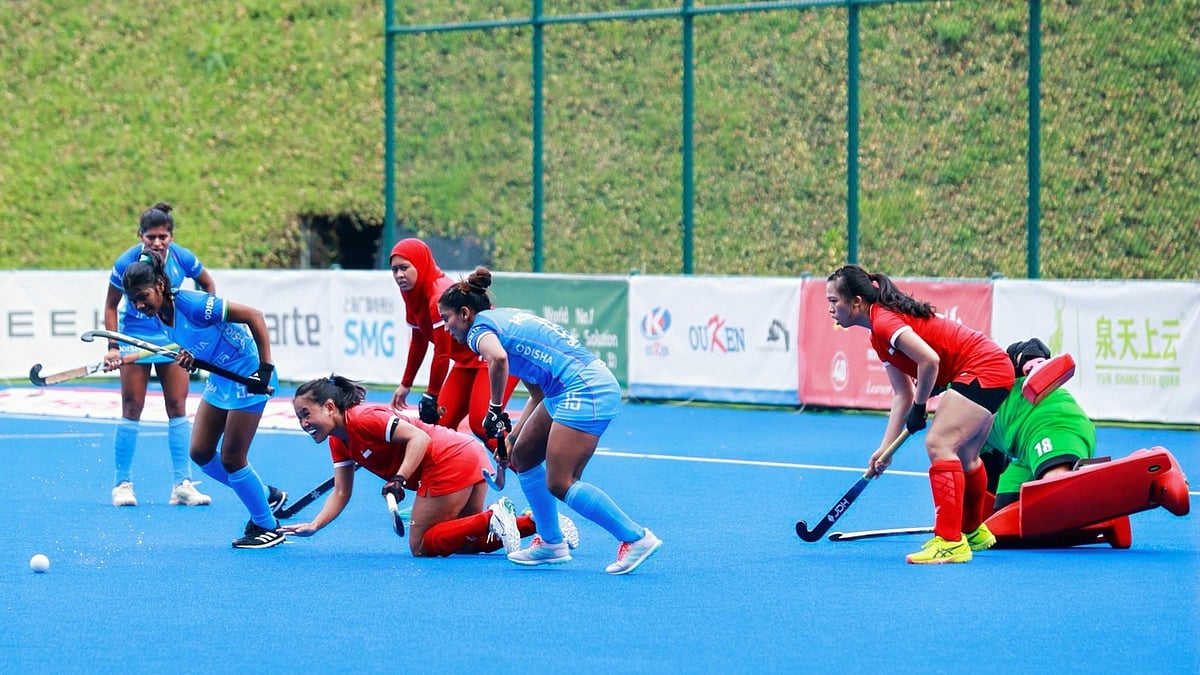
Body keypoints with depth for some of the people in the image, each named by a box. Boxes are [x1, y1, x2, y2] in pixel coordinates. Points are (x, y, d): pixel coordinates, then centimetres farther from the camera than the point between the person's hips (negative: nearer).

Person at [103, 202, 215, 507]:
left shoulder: (182, 258, -13)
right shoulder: (127, 262, -19)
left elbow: (208, 285, 7)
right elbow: (111, 305, -8)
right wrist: (113, 347, -15)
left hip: (172, 337, 3)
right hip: (135, 337, -3)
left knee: (177, 408, 1)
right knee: (132, 409, -4)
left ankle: (182, 485, 5)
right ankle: (122, 484, 3)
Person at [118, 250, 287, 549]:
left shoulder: (192, 305, -27)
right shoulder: (161, 315, -2)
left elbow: (254, 316, -25)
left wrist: (265, 369, -28)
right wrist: (190, 358, -13)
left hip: (248, 378, -9)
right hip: (220, 379, 9)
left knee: (231, 459, -5)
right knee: (201, 453, 7)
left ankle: (267, 527, 12)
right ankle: (266, 496, 25)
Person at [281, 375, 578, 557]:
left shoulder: (362, 418, -15)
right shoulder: (339, 442, 14)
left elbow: (419, 438, -20)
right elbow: (340, 493, 14)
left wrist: (399, 480, -26)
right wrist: (313, 526, 3)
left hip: (450, 461, -10)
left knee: (421, 546, -6)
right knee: (467, 542, 17)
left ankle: (493, 519, -17)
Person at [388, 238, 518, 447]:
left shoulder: (440, 296, -26)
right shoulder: (413, 296, 2)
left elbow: (442, 353, -24)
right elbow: (418, 343, 15)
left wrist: (432, 395, -16)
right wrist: (405, 384, 22)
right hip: (467, 358, 9)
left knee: (481, 422, -23)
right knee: (441, 420, 1)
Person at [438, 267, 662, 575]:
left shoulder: (480, 328, -3)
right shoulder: (505, 318, 24)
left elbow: (498, 358, -30)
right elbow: (538, 394, 24)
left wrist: (495, 410, -16)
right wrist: (511, 437, 21)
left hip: (585, 390, -10)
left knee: (559, 484, -9)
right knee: (523, 456, 17)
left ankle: (636, 538, -5)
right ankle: (551, 542, 22)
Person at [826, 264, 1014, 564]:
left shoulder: (884, 321, -19)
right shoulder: (879, 336, 12)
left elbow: (929, 360, -29)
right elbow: (902, 393, 13)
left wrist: (919, 407, -14)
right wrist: (886, 448, 9)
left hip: (984, 369, -11)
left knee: (939, 443, -19)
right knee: (963, 455, 24)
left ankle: (950, 542, -23)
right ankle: (974, 532, 44)